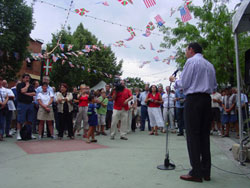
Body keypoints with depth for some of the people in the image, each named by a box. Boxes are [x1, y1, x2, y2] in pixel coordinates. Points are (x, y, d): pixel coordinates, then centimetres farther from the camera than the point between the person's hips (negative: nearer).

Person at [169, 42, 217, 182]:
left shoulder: (191, 61, -4)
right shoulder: (210, 65, 19)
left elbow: (183, 84, -6)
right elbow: (214, 86, 21)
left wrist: (174, 80, 12)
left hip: (193, 100, -7)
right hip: (207, 100, 7)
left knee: (193, 135, -5)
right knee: (205, 135, 9)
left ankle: (196, 173, -3)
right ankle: (206, 172, 14)